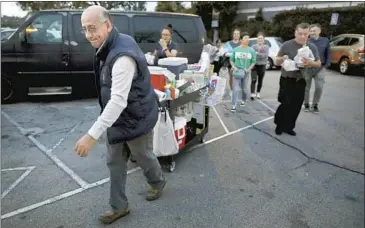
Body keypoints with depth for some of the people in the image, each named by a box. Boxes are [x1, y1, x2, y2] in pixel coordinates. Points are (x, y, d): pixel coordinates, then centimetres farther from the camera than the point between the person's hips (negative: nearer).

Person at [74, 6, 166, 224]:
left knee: (144, 157, 16)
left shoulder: (122, 56, -31)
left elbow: (119, 100, -36)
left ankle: (158, 183, 48)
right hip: (117, 116, 9)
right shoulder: (110, 46, 2)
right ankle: (119, 206, 32)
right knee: (115, 162, 15)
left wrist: (92, 135, -38)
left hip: (137, 119, -9)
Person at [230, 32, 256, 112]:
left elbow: (253, 62, 3)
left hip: (246, 72, 1)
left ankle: (244, 100, 39)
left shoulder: (251, 50, 0)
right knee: (236, 89, -9)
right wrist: (233, 67, -10)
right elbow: (231, 60, 6)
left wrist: (249, 69, -12)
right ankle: (234, 105, -8)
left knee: (244, 88, 15)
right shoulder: (236, 49, 0)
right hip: (237, 71, -1)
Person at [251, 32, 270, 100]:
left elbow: (266, 55, -13)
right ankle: (252, 94, -16)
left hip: (262, 66, 1)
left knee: (260, 80, 9)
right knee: (254, 80, -14)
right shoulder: (254, 46, 4)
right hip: (254, 65, -1)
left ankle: (258, 93, 23)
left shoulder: (266, 47, 3)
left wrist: (258, 54, -20)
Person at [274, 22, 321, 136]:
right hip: (287, 80, -3)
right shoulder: (287, 45, -6)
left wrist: (311, 63, -16)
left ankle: (288, 127, 22)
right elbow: (277, 61, 2)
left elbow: (319, 63, 8)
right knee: (286, 104, -5)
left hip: (301, 81, 3)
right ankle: (280, 125, 16)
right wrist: (282, 58, -22)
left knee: (296, 106, 7)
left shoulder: (312, 47, 2)